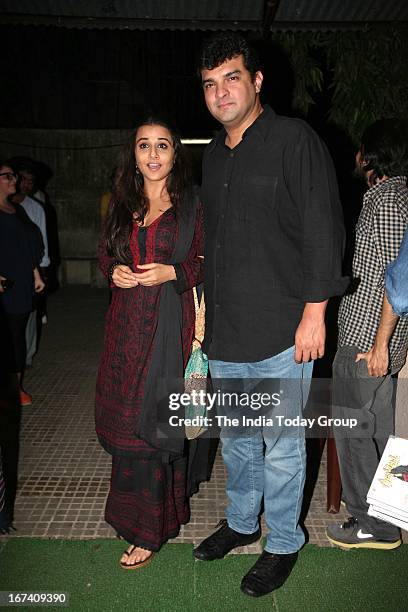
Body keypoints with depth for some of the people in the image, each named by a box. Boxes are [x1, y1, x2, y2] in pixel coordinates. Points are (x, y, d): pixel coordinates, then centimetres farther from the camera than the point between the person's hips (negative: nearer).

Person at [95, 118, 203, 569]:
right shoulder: (123, 204, 12)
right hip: (126, 323, 5)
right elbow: (106, 252, 20)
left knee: (151, 418, -3)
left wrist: (171, 272, -16)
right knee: (124, 413, 11)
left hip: (169, 323, -5)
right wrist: (114, 271, -1)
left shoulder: (192, 205, -2)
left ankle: (148, 530, 13)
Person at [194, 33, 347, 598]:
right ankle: (242, 522, 41)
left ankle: (283, 543, 29)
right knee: (235, 437, 20)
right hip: (225, 331, 7)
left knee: (282, 446, 7)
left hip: (281, 332, -6)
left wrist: (314, 312, -15)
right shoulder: (214, 154, 14)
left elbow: (323, 231, -12)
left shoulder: (294, 139, -7)